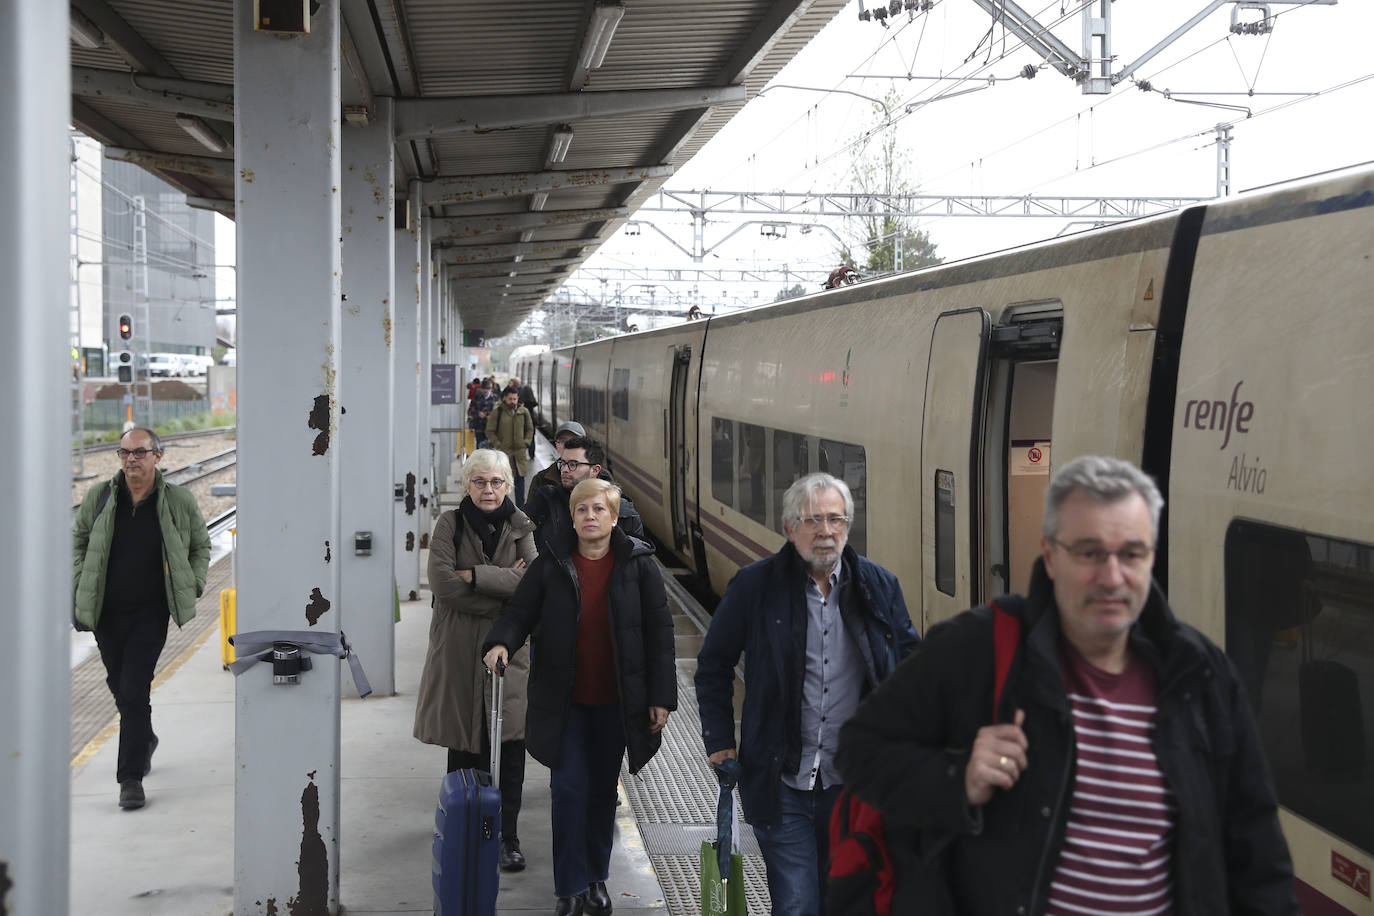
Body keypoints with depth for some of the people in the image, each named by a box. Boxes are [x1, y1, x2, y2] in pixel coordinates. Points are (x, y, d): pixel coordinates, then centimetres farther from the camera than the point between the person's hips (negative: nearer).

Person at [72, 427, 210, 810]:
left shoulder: (179, 501, -4)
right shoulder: (99, 496, -1)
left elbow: (201, 545, 11)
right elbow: (78, 540, 13)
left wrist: (193, 585, 1)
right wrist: (80, 585, 5)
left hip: (151, 613, -3)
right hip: (106, 611, 3)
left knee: (134, 690, -11)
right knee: (119, 685, 17)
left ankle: (131, 777, -5)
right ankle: (145, 739, 45)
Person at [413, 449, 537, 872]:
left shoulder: (519, 527, 6)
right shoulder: (450, 524, 1)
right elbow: (443, 583, -12)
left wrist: (476, 575, -14)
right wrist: (505, 583, -11)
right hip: (459, 648, -1)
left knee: (509, 749, -4)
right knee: (464, 746, 5)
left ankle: (507, 837, 4)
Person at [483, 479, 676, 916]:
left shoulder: (638, 563, -3)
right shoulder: (552, 564, -2)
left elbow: (659, 630, -3)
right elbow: (520, 612, 0)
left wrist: (661, 696, -7)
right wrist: (501, 642, -23)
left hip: (615, 700, 1)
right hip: (565, 699, 0)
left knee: (603, 790, 13)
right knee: (568, 789, -3)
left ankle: (596, 879, 29)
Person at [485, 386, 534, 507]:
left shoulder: (524, 412, 7)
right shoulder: (497, 412, -2)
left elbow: (530, 429, 18)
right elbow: (490, 431, 1)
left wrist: (526, 443, 5)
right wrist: (497, 445, -8)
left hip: (520, 452, 3)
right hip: (503, 452, -3)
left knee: (520, 479, 8)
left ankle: (520, 506, 16)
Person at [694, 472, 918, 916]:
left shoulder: (880, 586, 2)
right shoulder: (755, 586, -4)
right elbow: (714, 666, 6)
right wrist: (719, 741, 1)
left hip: (855, 782, 2)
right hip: (783, 784, -2)